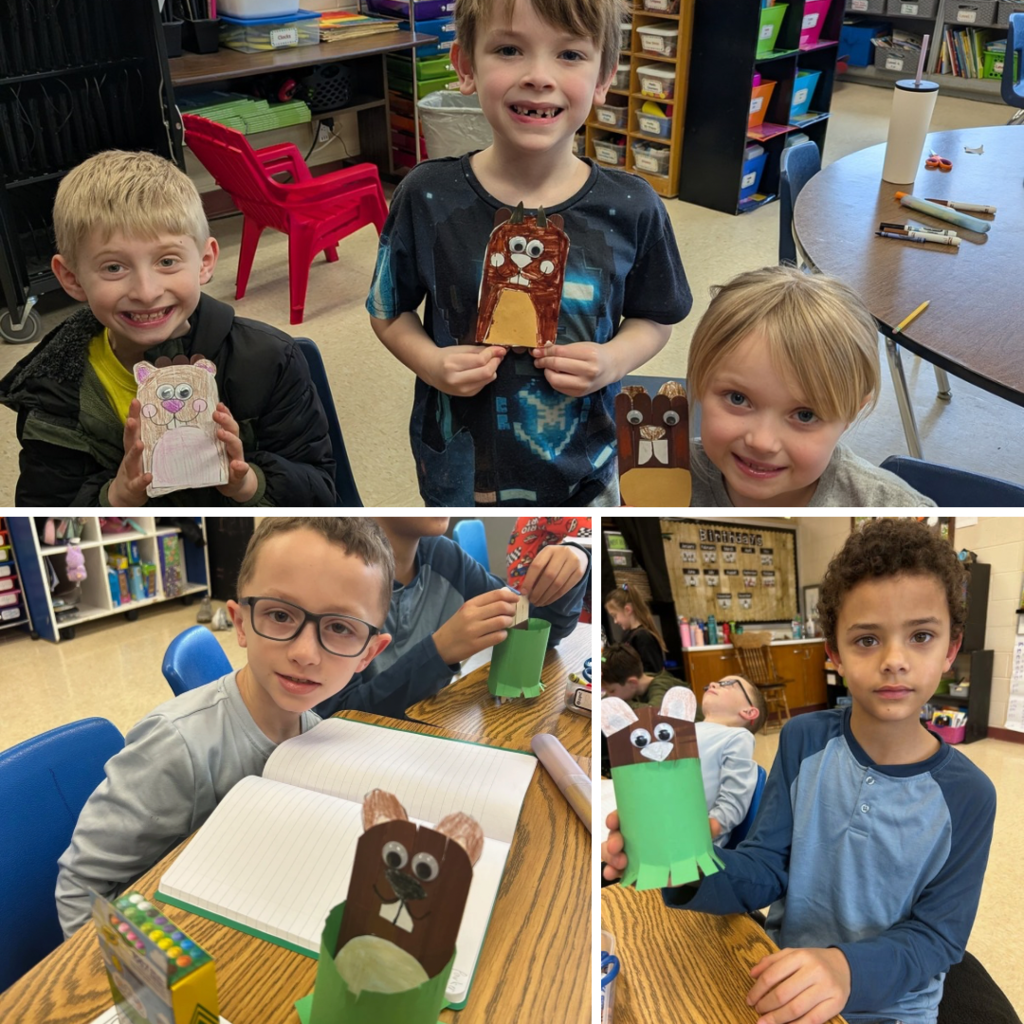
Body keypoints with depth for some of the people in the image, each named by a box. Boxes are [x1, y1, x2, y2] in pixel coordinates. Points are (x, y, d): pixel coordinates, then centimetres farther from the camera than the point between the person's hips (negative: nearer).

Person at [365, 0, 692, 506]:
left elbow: (653, 317, 1)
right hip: (459, 466, 0)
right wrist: (430, 363, -20)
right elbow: (388, 311, -1)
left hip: (583, 470, 1)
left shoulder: (631, 208, -13)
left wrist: (614, 361, -19)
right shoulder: (427, 197, -14)